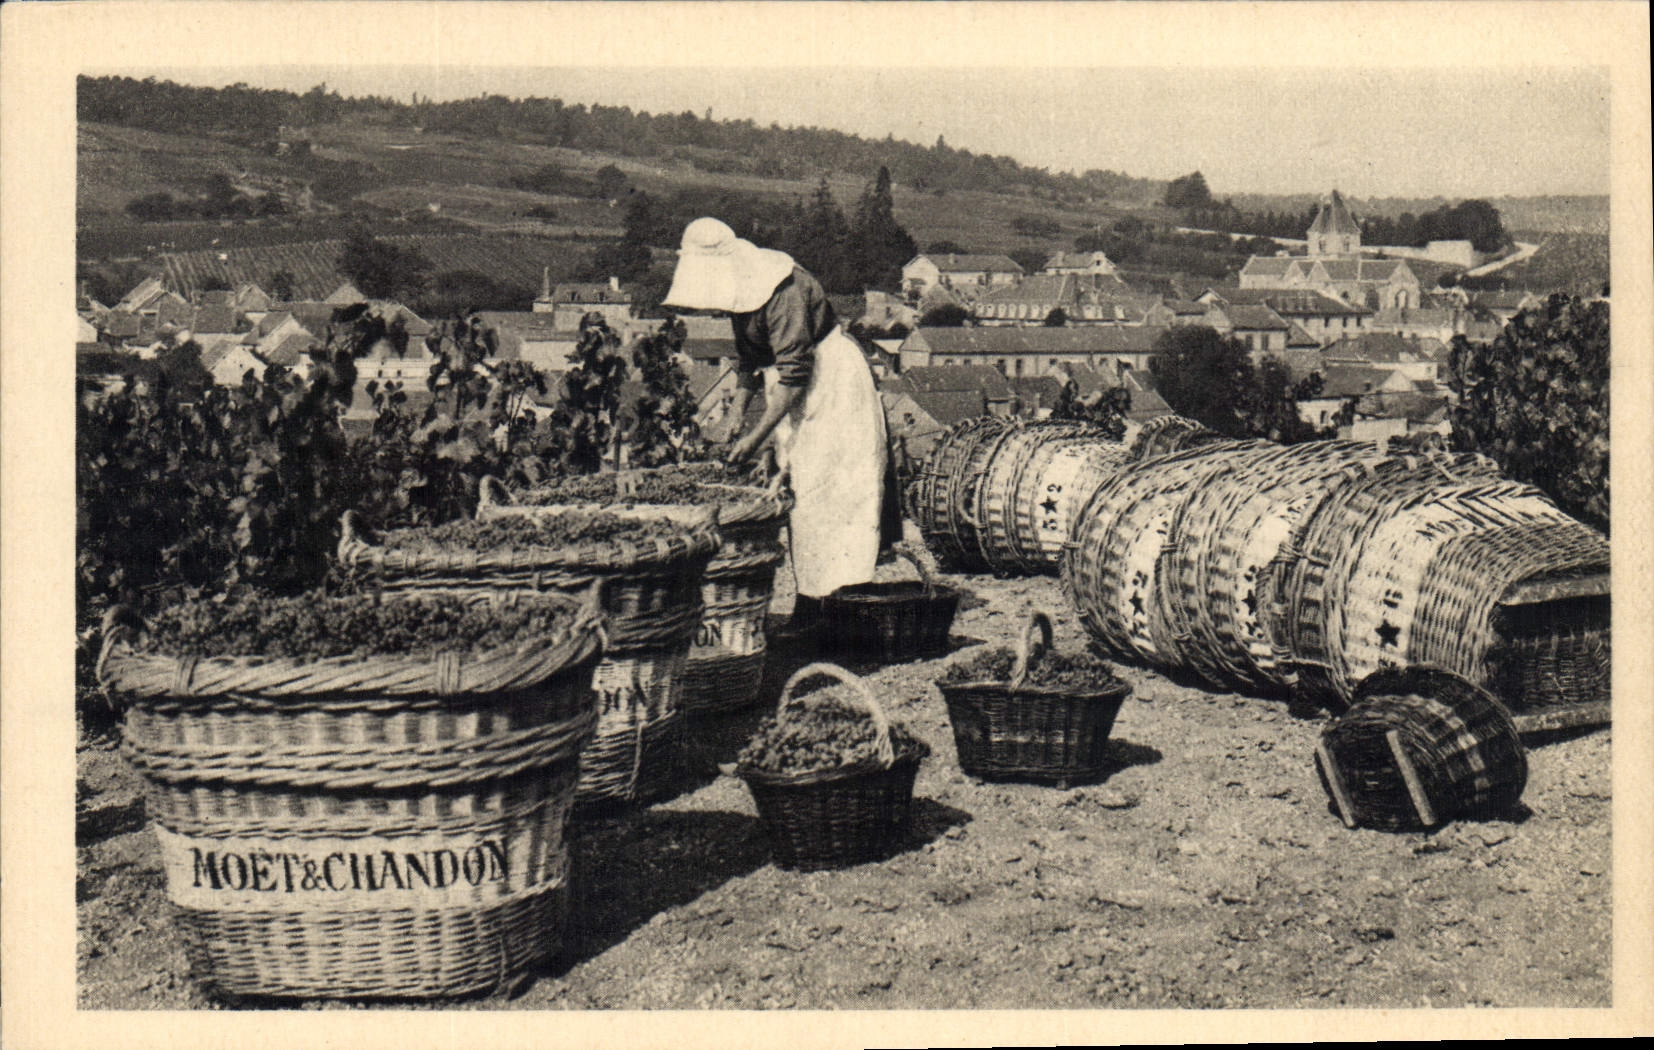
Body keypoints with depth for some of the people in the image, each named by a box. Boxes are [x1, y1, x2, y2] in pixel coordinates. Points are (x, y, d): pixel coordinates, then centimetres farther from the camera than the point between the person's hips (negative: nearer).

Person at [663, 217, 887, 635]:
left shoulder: (784, 288, -24)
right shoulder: (739, 290, 5)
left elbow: (795, 372, -27)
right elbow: (750, 357, 19)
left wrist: (757, 435, -27)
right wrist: (737, 412, 6)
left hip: (832, 385, -9)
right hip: (792, 395, 9)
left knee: (827, 494, -11)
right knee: (791, 492, 4)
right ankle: (807, 601, 7)